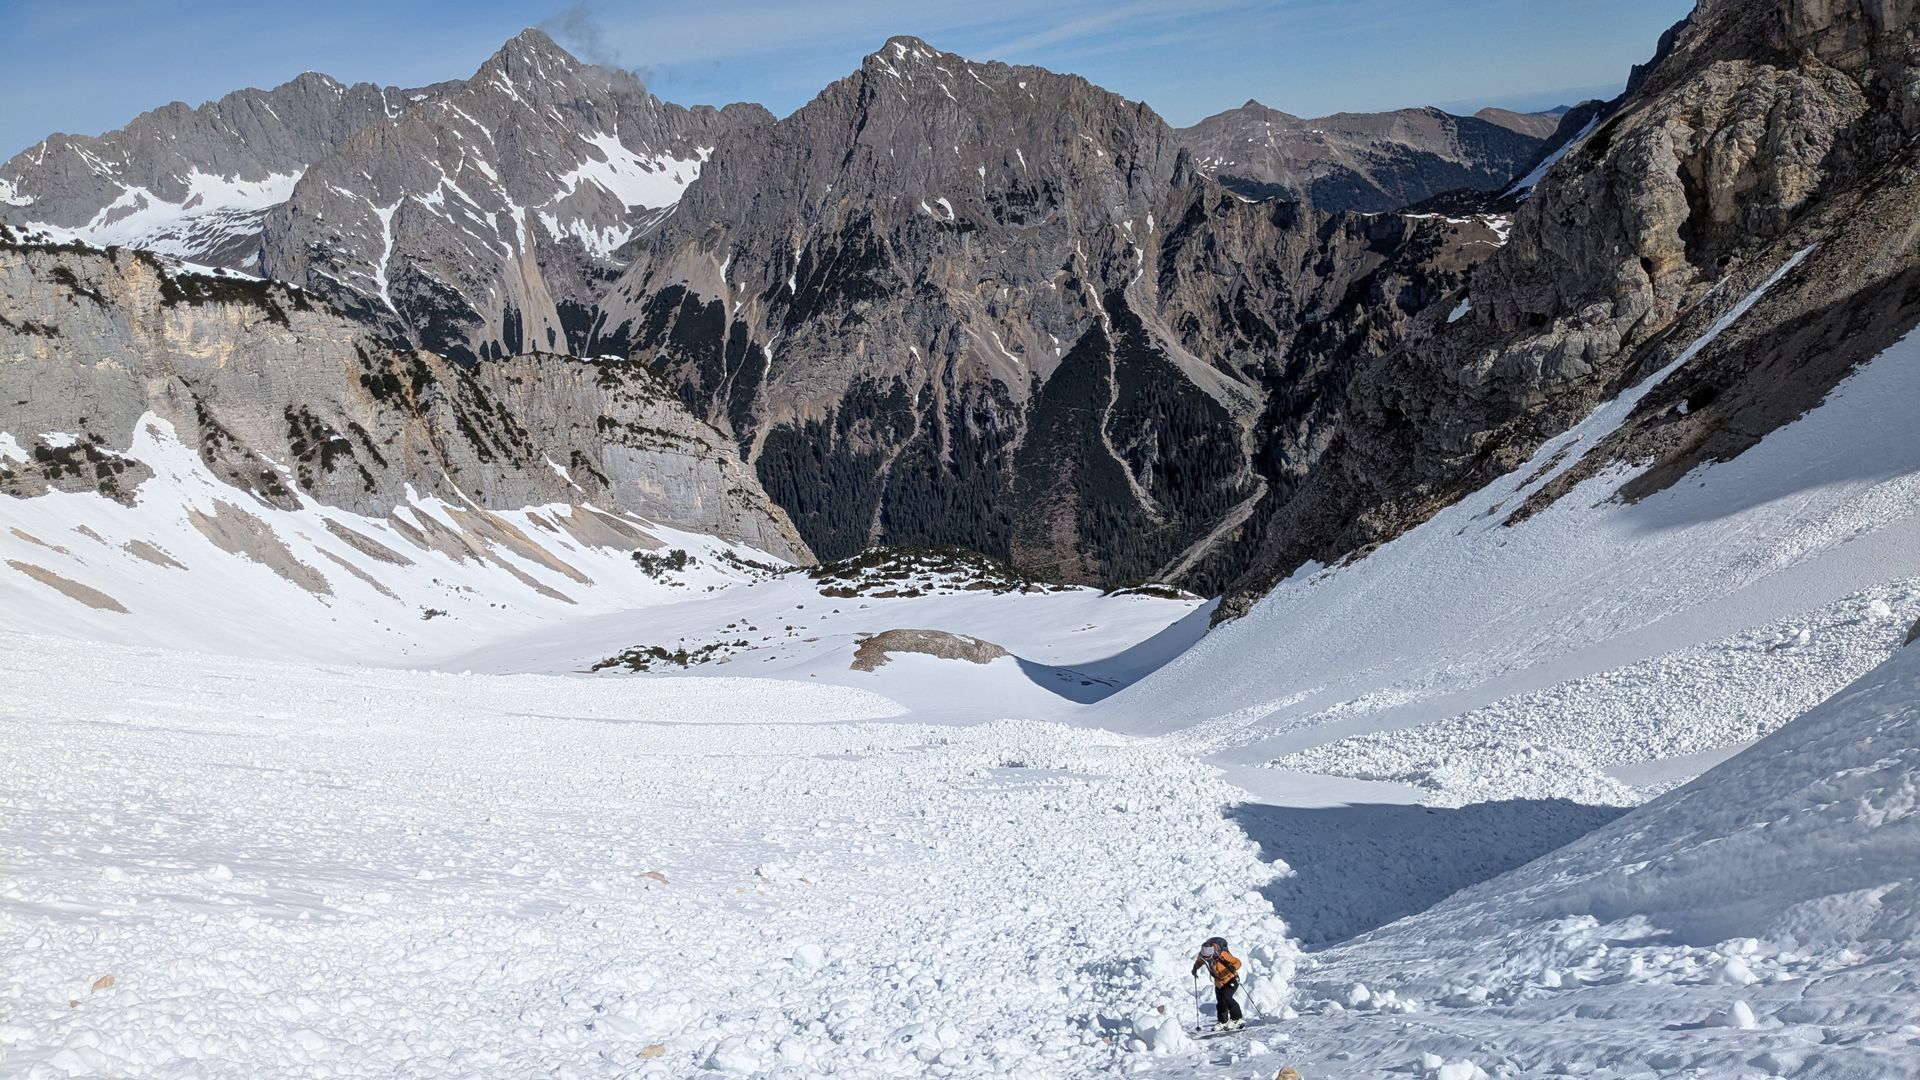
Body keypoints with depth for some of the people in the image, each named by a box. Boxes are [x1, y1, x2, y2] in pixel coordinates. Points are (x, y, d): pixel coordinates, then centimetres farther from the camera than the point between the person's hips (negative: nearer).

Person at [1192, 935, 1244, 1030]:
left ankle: (1237, 1019, -12)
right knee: (1220, 1002, 6)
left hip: (1230, 979, -6)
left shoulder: (1222, 955, -32)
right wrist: (1195, 968, -8)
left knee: (1226, 997, -24)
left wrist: (1233, 967, -44)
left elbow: (1237, 962, -24)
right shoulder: (1202, 956, -16)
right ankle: (1223, 1023, 27)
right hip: (1219, 982, 6)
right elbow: (1198, 962, 10)